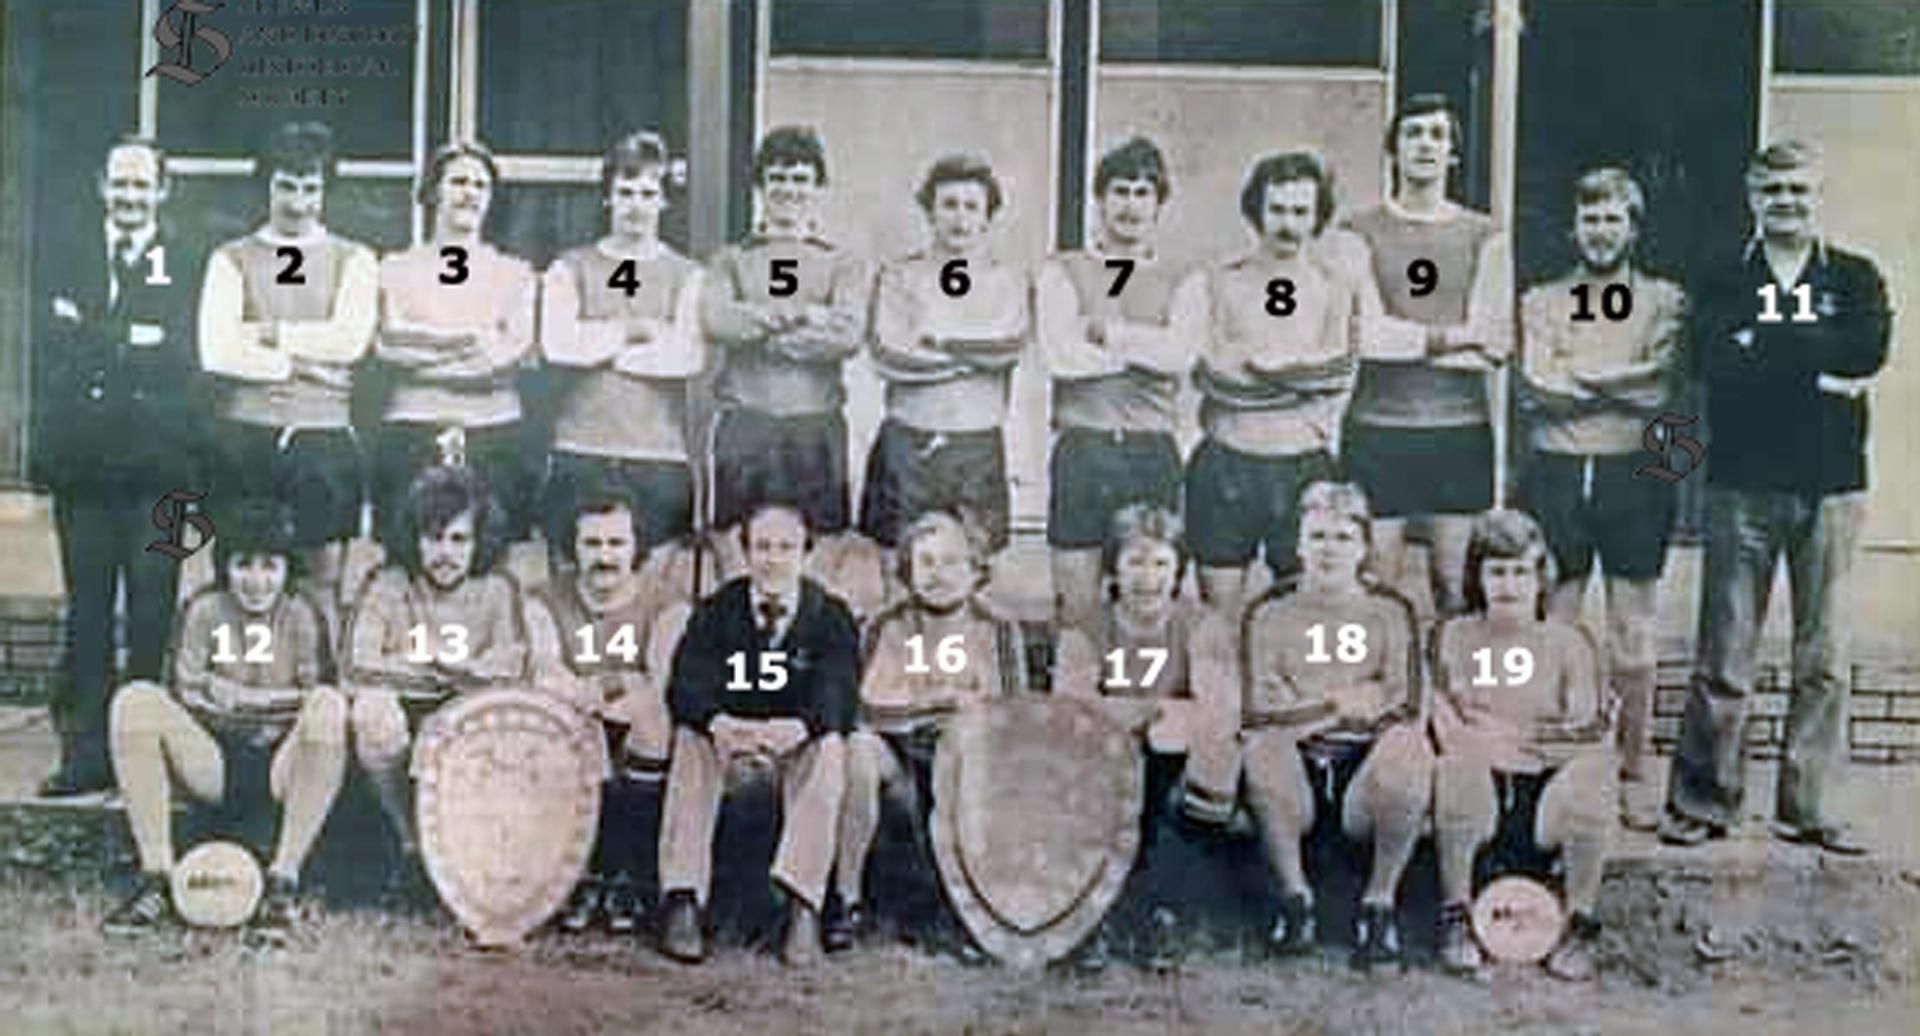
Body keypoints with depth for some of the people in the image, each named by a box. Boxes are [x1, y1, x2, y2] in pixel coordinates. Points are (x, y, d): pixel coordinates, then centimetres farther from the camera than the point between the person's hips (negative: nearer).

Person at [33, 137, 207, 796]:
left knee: (153, 612, 0)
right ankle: (85, 753, 12)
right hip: (83, 462, 3)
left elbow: (195, 359, -3)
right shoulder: (64, 256, 14)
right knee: (86, 610, 7)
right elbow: (50, 352, 9)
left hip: (158, 465, -3)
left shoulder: (191, 262, 4)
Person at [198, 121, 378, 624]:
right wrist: (299, 364, -7)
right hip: (243, 434, 1)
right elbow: (215, 352, -4)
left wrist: (264, 331, -4)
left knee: (325, 579, 0)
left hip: (323, 436, 0)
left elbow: (350, 340, -7)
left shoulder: (353, 260, 10)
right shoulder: (232, 258, 10)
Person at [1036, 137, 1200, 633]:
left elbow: (1180, 353, -6)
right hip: (1082, 447, -1)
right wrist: (1147, 347, -3)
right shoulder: (1061, 272, 9)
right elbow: (1059, 355, -8)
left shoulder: (1181, 282, 13)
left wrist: (1108, 329, -5)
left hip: (1153, 449, 1)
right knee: (1077, 603, 0)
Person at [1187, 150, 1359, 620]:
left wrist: (1254, 361, -5)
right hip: (1228, 463, 0)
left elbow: (1338, 373, -1)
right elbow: (1212, 373, -5)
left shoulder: (1336, 288, 7)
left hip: (1304, 467, 0)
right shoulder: (1222, 281, 5)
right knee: (1219, 614, 3)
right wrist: (1302, 369, -6)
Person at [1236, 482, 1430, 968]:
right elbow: (1255, 712, -4)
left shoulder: (1389, 611, 11)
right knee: (1261, 747, -32)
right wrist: (1351, 701, -8)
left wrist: (1304, 709, -9)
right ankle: (1294, 895, -13)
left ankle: (1380, 900, -11)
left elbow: (1407, 703, -2)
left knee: (1410, 748, -31)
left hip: (1365, 765, 0)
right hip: (1297, 768, 0)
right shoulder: (1269, 612, 9)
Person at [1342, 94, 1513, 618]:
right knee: (1379, 582, -3)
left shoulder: (1484, 236, 10)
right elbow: (1366, 333, -6)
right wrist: (1450, 337, -5)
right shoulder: (1361, 231, 7)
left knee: (1452, 580, 1)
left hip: (1459, 424, 1)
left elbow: (1495, 343, -1)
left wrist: (1401, 342, -6)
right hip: (1377, 424, -1)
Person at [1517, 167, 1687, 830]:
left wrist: (1578, 375, -7)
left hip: (1634, 475, 0)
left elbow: (1663, 391, -6)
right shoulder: (1540, 302, 12)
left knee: (1635, 634, 3)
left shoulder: (1665, 302, 9)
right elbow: (1535, 389, -3)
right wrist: (1625, 385, -7)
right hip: (1555, 472, 1)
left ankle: (1635, 776, 10)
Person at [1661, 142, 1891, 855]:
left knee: (1825, 655, 2)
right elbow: (1712, 363, -7)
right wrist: (1819, 367, -8)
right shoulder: (1722, 283, 12)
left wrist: (1763, 342, -5)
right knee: (1725, 654, -3)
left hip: (1831, 484, 1)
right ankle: (1701, 802, 5)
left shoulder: (1856, 279, 13)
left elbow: (1868, 350, -7)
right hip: (1742, 482, -1)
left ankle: (1806, 808, 10)